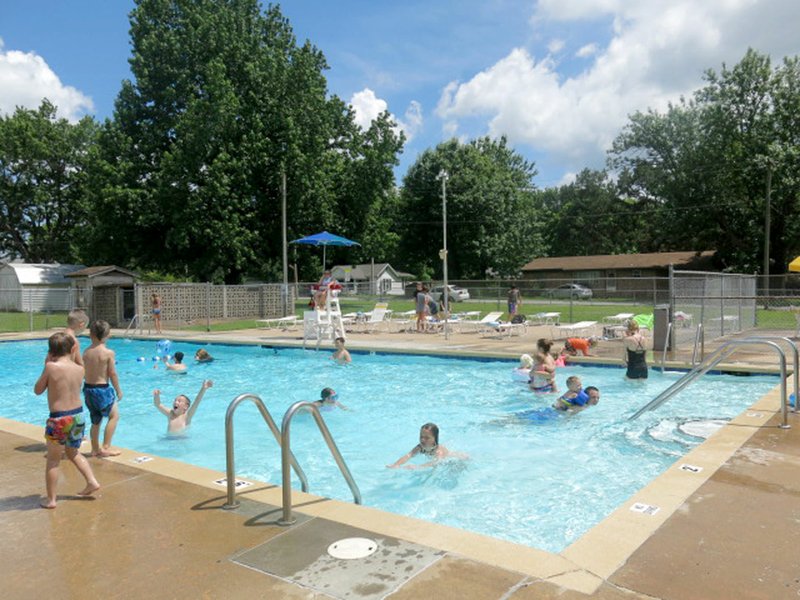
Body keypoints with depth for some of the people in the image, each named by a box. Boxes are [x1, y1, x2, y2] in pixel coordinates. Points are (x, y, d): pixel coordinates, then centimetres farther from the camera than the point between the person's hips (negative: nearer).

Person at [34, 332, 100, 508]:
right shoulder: (79, 369, 0)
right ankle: (92, 481, 21)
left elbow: (37, 390, -2)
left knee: (53, 460, 10)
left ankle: (51, 499, 16)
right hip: (78, 415, 5)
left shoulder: (51, 367, -15)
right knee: (73, 453, 26)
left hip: (59, 418, -5)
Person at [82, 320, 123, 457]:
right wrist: (118, 391, 0)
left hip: (88, 388, 6)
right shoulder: (108, 352, -15)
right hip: (102, 388, -6)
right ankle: (105, 447, 3)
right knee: (114, 416, 8)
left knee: (95, 420, 18)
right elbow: (112, 374, -11)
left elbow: (85, 372, 7)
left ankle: (95, 449, 26)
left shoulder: (86, 352, 2)